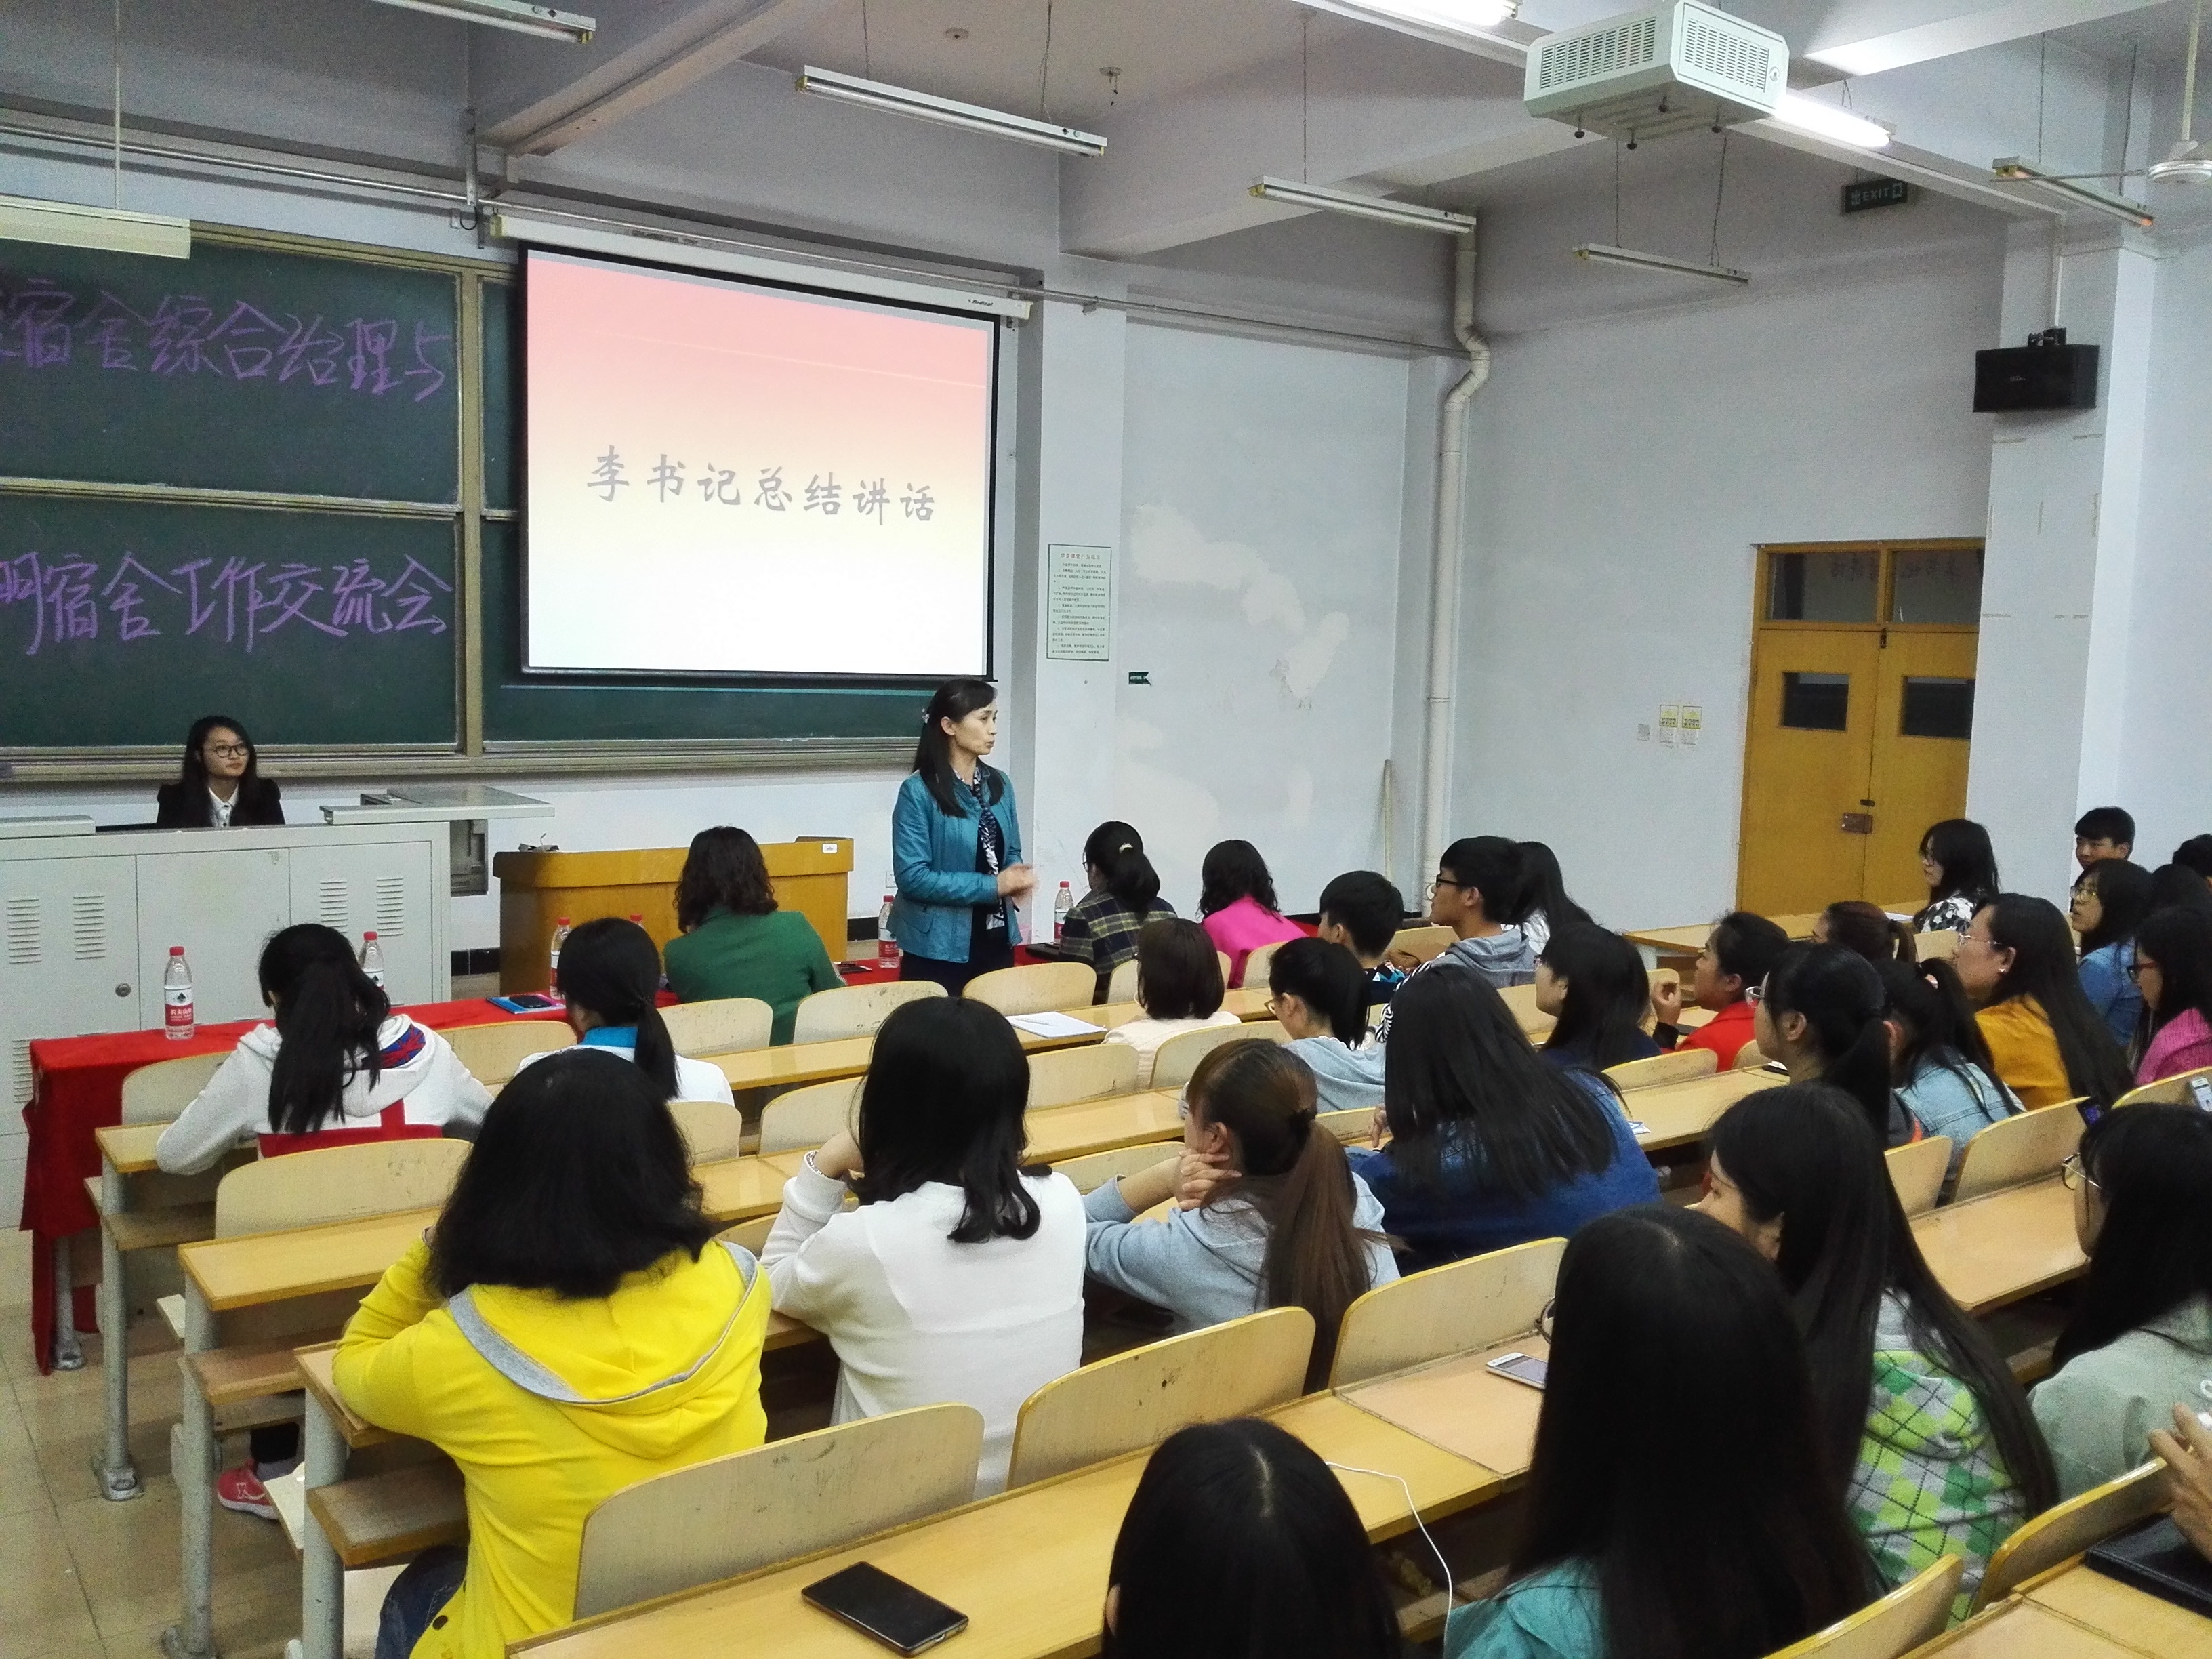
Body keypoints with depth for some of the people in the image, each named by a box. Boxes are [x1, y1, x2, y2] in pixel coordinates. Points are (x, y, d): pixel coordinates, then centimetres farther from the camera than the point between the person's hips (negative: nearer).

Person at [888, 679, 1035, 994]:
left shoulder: (999, 784, 7)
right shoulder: (919, 791, -13)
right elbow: (913, 877, -18)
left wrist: (1015, 876, -7)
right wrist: (993, 886, -18)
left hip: (997, 942, 6)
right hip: (940, 948, -6)